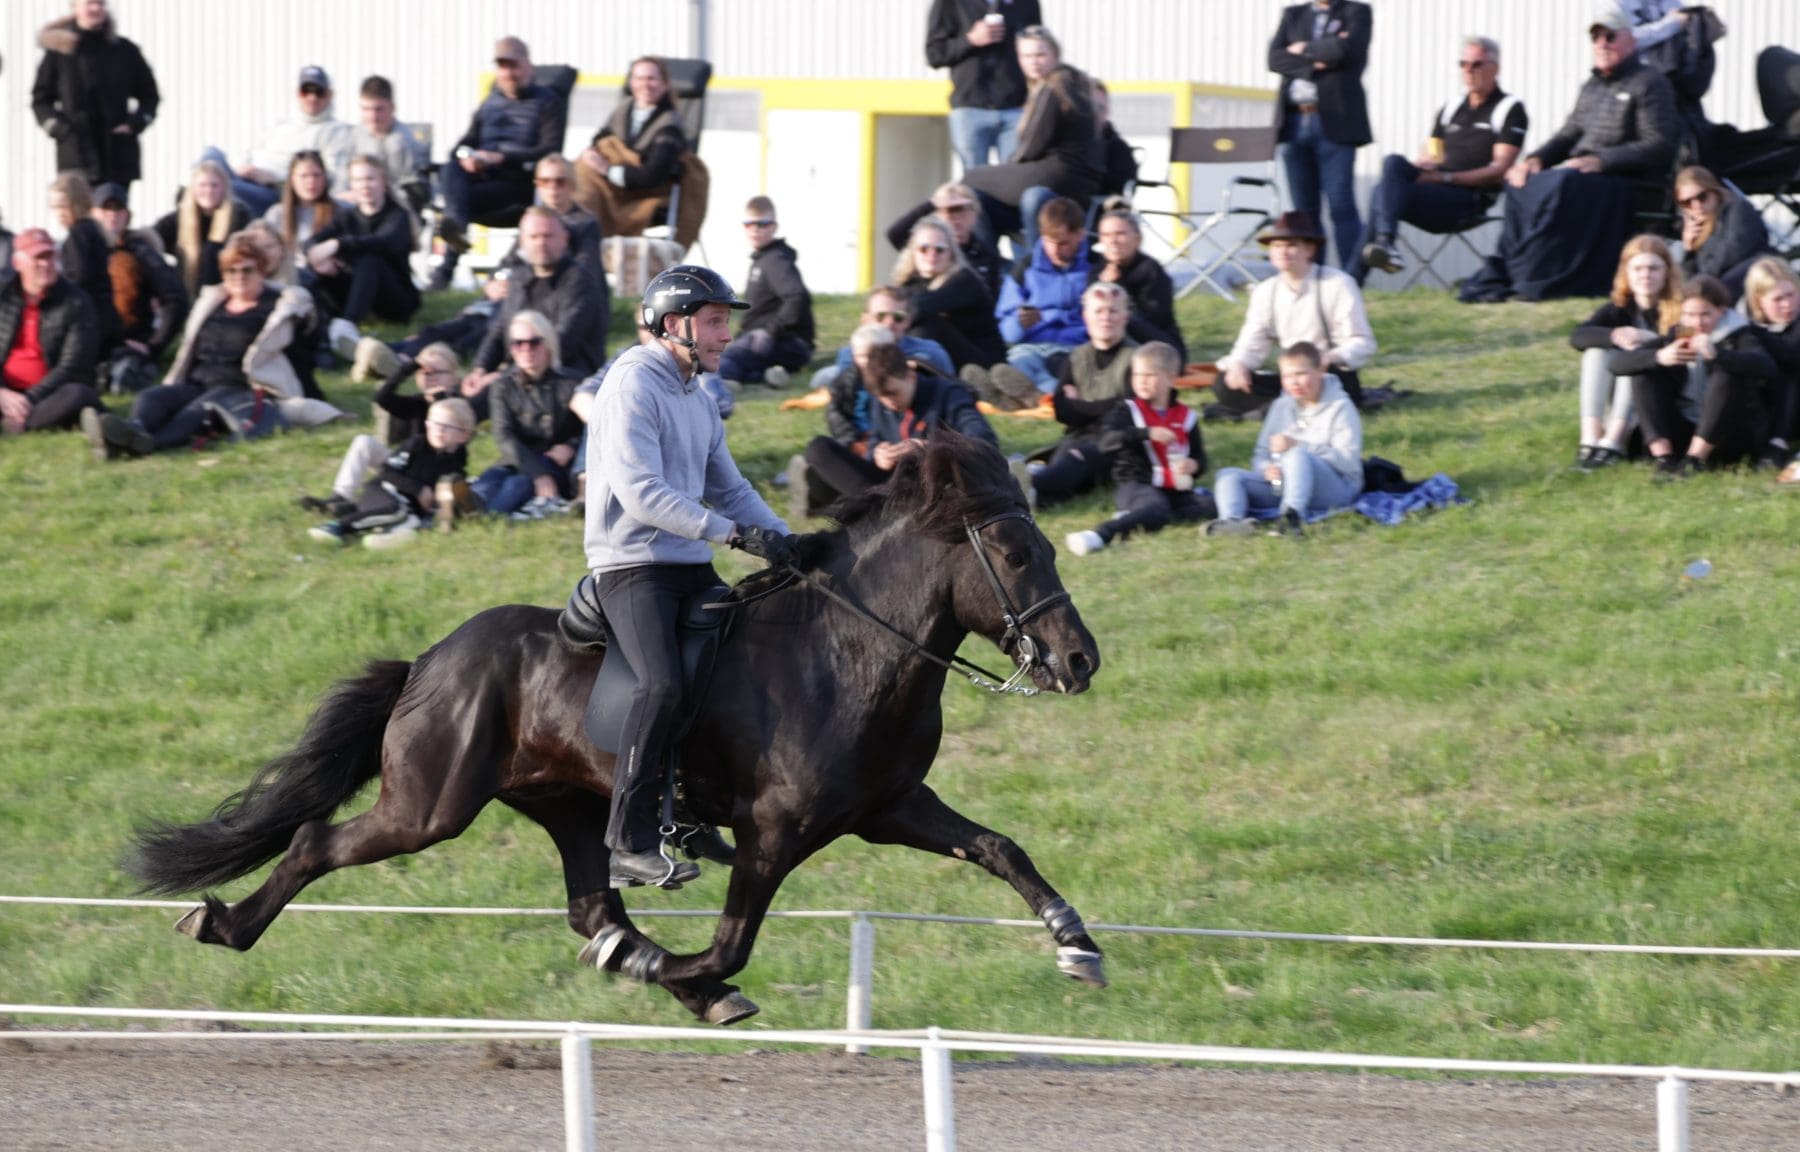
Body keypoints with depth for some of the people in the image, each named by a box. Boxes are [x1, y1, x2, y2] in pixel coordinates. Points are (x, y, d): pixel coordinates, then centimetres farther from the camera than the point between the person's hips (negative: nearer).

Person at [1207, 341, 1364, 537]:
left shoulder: (1340, 407, 0)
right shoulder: (1282, 407, 17)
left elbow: (1348, 460, -12)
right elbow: (1260, 456, 13)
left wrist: (1298, 446, -19)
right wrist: (1267, 468, -13)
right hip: (1281, 484, 6)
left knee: (1297, 456, -36)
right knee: (1228, 475, -11)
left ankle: (1293, 517, -61)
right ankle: (1231, 520, -43)